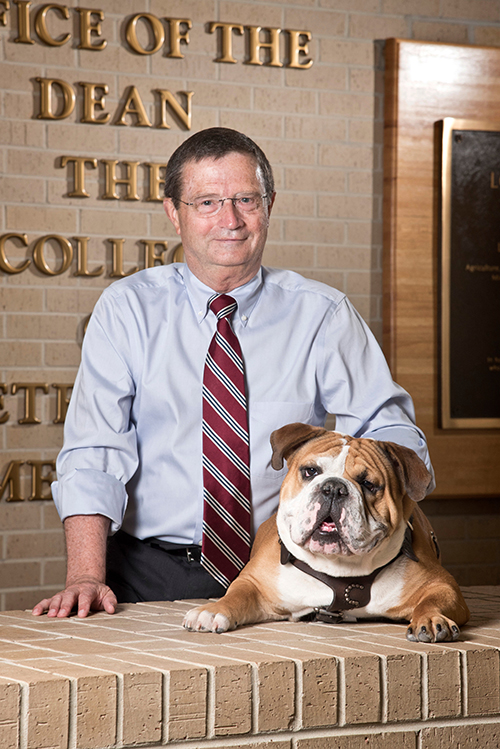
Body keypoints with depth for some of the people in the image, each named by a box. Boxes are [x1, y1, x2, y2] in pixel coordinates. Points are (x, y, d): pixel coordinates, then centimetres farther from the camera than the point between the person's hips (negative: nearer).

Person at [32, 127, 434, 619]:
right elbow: (93, 451, -4)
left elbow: (391, 432, 3)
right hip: (150, 577, 0)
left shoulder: (322, 315, 7)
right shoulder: (127, 310, 5)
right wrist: (86, 577, -19)